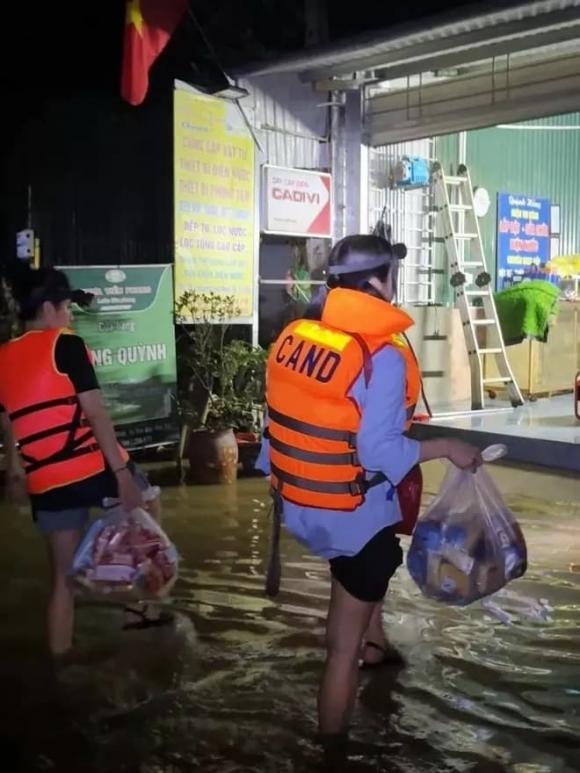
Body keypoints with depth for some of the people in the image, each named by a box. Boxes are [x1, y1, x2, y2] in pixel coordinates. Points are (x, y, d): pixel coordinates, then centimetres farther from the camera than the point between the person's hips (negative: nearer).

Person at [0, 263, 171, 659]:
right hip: (94, 467, -5)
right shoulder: (66, 345, -8)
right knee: (145, 506, 24)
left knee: (64, 575, 17)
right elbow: (95, 414, -14)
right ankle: (139, 604, 23)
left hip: (47, 483, 5)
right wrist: (122, 472, -15)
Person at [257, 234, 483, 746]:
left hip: (297, 501, 7)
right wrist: (447, 449, -10)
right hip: (351, 512, -7)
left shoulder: (295, 334, -2)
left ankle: (374, 643, 50)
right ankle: (334, 745, 24)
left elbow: (285, 417, 5)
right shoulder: (382, 355, -22)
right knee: (344, 646, 9)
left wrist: (278, 477, 19)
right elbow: (380, 450, -24)